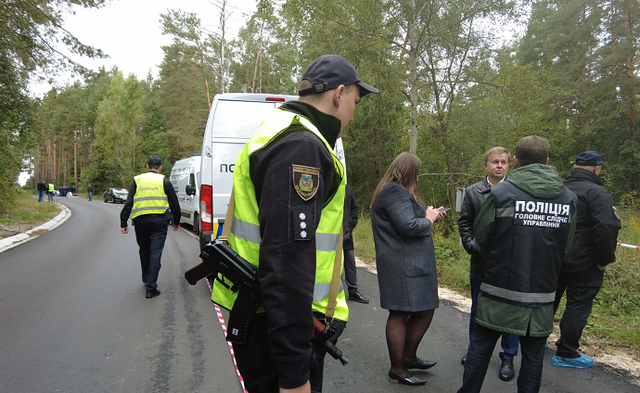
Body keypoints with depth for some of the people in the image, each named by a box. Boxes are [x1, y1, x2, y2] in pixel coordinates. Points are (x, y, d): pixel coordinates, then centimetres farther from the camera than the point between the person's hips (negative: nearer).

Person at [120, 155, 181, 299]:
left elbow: (128, 203, 3)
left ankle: (147, 280, 34)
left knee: (144, 251, 19)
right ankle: (151, 288, -6)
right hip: (159, 221, -2)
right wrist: (176, 221, 19)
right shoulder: (164, 181, 5)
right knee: (155, 253, -3)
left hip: (140, 221, 2)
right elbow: (174, 204, 7)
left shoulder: (138, 180, 9)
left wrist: (123, 223, 3)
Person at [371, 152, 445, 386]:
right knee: (400, 314, 0)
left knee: (424, 311, 16)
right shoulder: (395, 193, -16)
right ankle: (397, 369, 13)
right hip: (402, 266, -11)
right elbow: (409, 226, -24)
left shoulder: (395, 191, 20)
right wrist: (429, 219, -7)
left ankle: (408, 357, 31)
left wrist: (429, 215, 11)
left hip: (412, 264, 11)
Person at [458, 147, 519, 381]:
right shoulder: (473, 192, 3)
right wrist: (472, 246, -5)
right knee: (477, 308, 16)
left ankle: (508, 358, 25)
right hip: (480, 263, 3)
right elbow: (464, 222, 6)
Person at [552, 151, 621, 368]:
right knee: (578, 306, 5)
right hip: (583, 263, -6)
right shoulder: (598, 193, -17)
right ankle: (566, 354, 13)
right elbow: (608, 227, -27)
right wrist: (606, 258, -16)